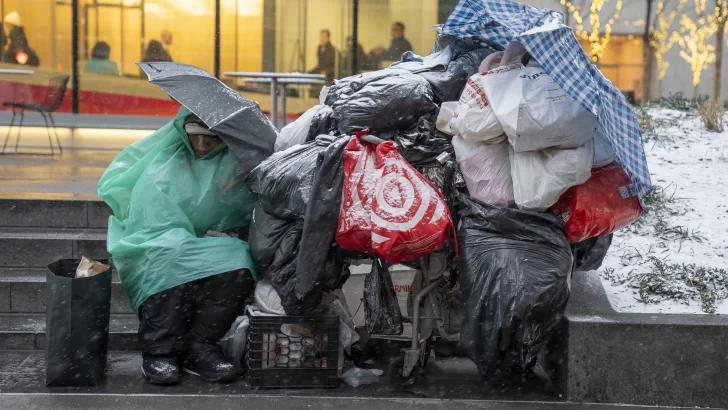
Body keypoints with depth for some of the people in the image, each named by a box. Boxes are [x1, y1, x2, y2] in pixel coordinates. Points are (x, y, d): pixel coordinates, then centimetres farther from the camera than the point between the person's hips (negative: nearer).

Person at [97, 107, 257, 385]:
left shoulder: (238, 164, 6)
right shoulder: (163, 162, 4)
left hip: (212, 252, 2)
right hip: (157, 255, -1)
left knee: (238, 264, -32)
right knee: (171, 255, -37)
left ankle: (199, 347, -18)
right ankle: (160, 351, -26)